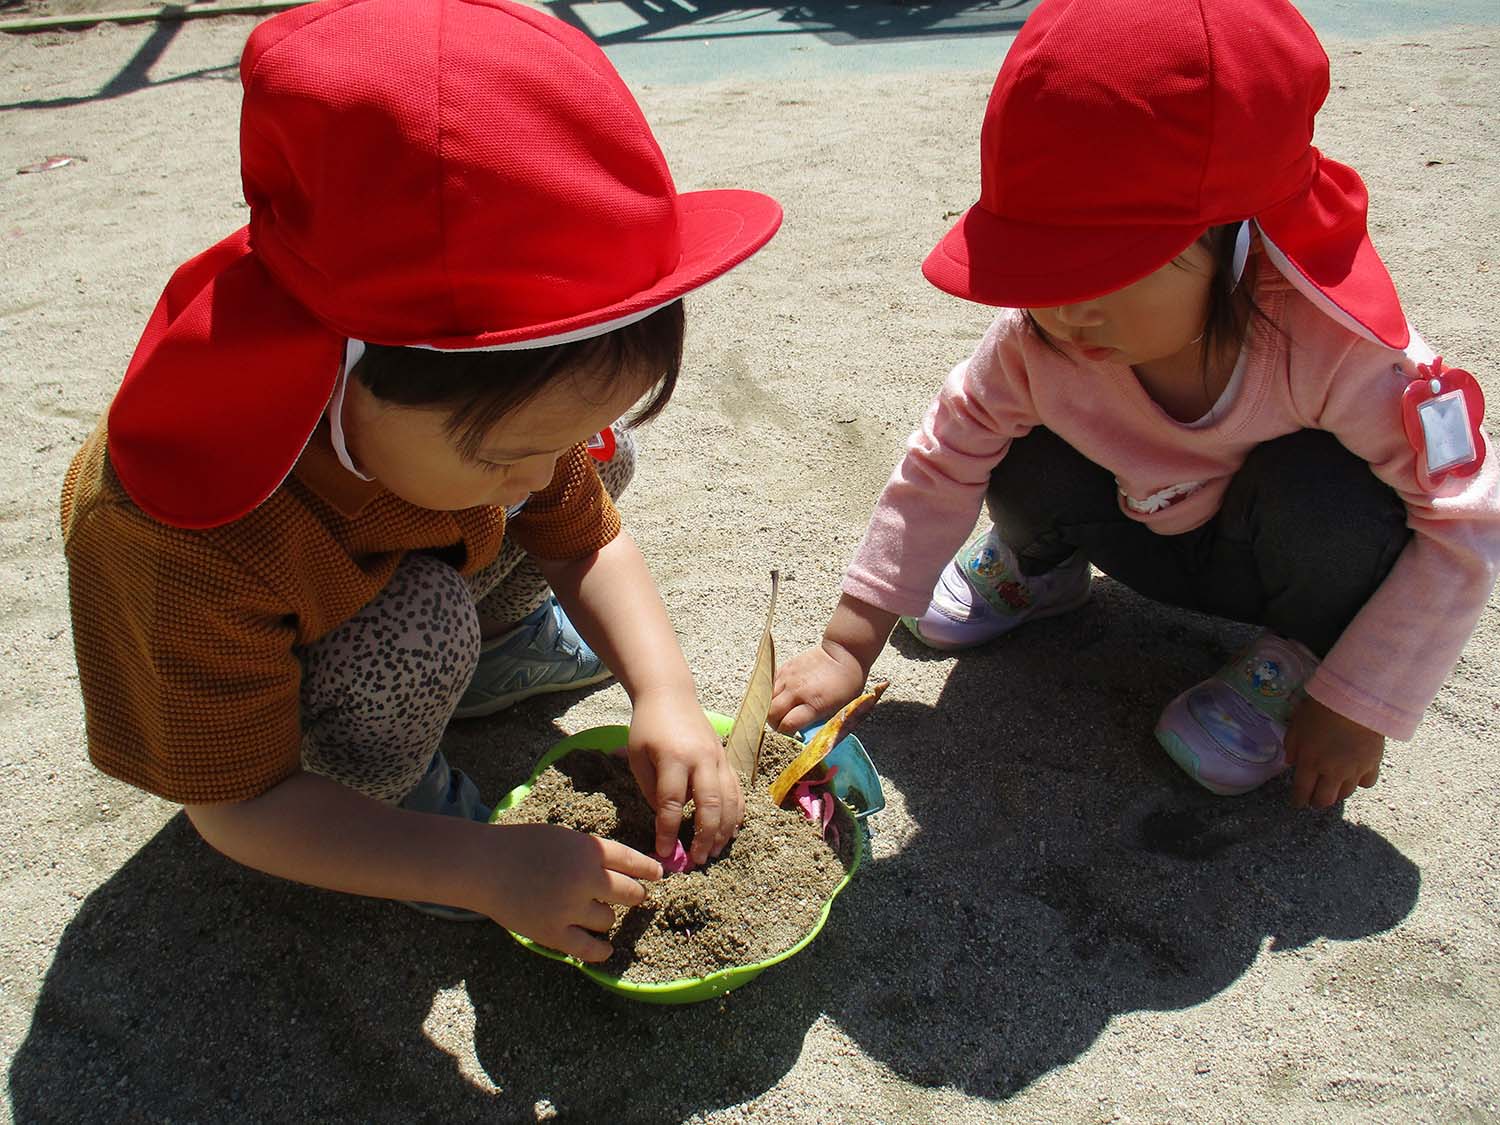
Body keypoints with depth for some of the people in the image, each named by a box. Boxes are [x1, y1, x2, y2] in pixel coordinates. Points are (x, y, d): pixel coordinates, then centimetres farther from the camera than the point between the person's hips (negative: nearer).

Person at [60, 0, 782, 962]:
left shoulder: (485, 394, -27)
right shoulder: (200, 555, -43)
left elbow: (588, 543, -13)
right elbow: (235, 805, -31)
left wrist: (665, 693, -29)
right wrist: (482, 869, -39)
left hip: (408, 577, 5)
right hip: (238, 684, -4)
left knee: (600, 461, -10)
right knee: (417, 633, -37)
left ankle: (479, 639, 12)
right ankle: (394, 795, -3)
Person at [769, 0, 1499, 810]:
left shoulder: (1331, 348, -36)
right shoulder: (1037, 341, -27)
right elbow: (940, 465, -18)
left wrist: (1359, 709, -26)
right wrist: (849, 643, -20)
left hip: (1288, 556, -2)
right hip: (1152, 540, 2)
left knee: (1323, 485, -35)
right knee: (1027, 466, -26)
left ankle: (1302, 657, -3)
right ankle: (1037, 569, 11)